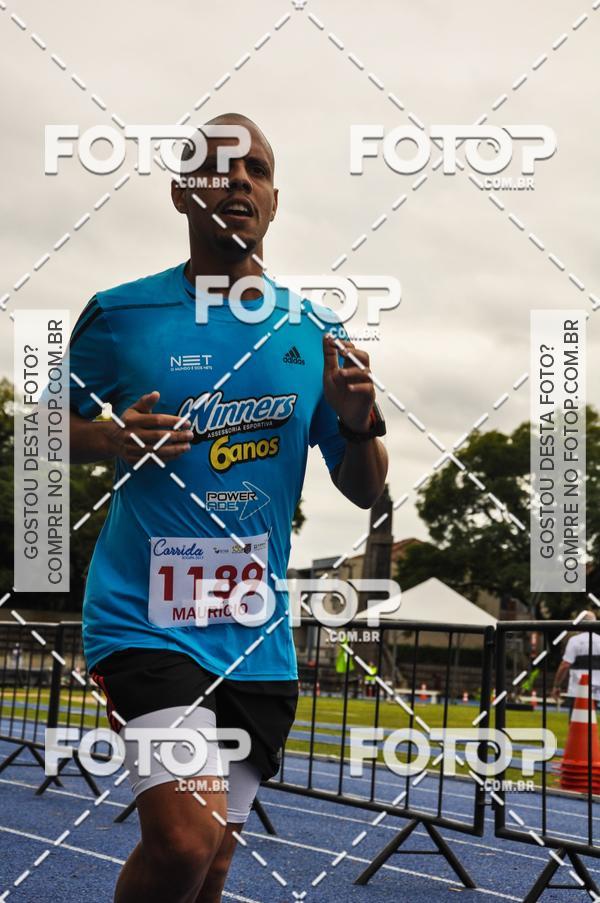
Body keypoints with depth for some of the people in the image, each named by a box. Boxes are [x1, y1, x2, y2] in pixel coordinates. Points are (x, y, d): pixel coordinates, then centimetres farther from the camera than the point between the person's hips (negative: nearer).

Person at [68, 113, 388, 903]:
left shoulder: (312, 334, 6)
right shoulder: (119, 315, -2)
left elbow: (364, 491, 11)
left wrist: (358, 420, -11)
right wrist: (111, 439, -10)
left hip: (258, 639, 4)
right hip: (145, 621, -4)